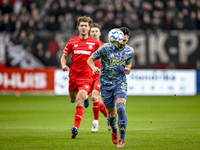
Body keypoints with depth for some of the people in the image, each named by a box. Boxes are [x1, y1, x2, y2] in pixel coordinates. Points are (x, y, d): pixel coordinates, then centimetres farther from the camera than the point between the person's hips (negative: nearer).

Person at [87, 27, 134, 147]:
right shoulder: (106, 48, -11)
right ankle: (114, 130, 42)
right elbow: (90, 59, -4)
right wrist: (94, 68, -25)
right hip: (106, 84, 0)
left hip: (120, 83, 0)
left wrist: (128, 69, -6)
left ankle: (122, 140, -17)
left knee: (120, 108, -23)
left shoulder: (129, 51, -1)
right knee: (112, 114, 5)